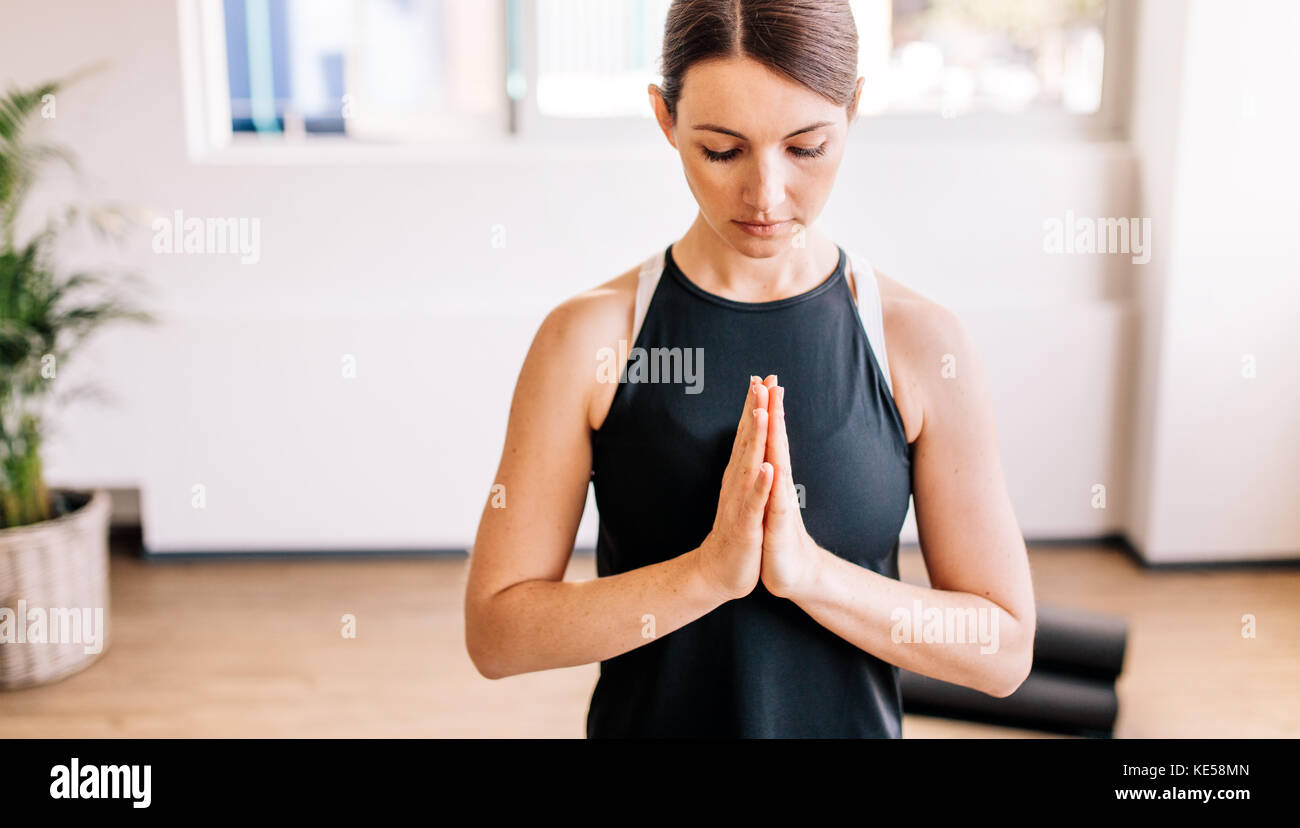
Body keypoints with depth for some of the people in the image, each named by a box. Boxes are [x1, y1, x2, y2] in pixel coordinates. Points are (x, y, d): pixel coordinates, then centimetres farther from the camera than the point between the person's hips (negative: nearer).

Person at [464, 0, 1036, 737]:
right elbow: (494, 632, -14)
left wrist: (808, 569, -24)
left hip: (853, 719, 1)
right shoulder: (588, 338, -14)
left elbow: (1004, 649, -11)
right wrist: (709, 571, -25)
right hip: (646, 717, 0)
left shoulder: (924, 344, -12)